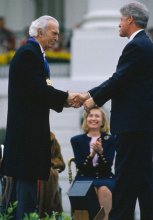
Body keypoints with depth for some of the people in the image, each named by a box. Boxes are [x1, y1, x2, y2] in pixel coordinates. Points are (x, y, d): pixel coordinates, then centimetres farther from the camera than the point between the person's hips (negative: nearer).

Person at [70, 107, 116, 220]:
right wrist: (91, 154, -20)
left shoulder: (110, 140, 6)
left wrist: (101, 151, -23)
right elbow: (80, 165, -2)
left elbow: (108, 165, -4)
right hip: (85, 178, 0)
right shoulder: (77, 140, 8)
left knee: (104, 190, -34)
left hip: (105, 177, 0)